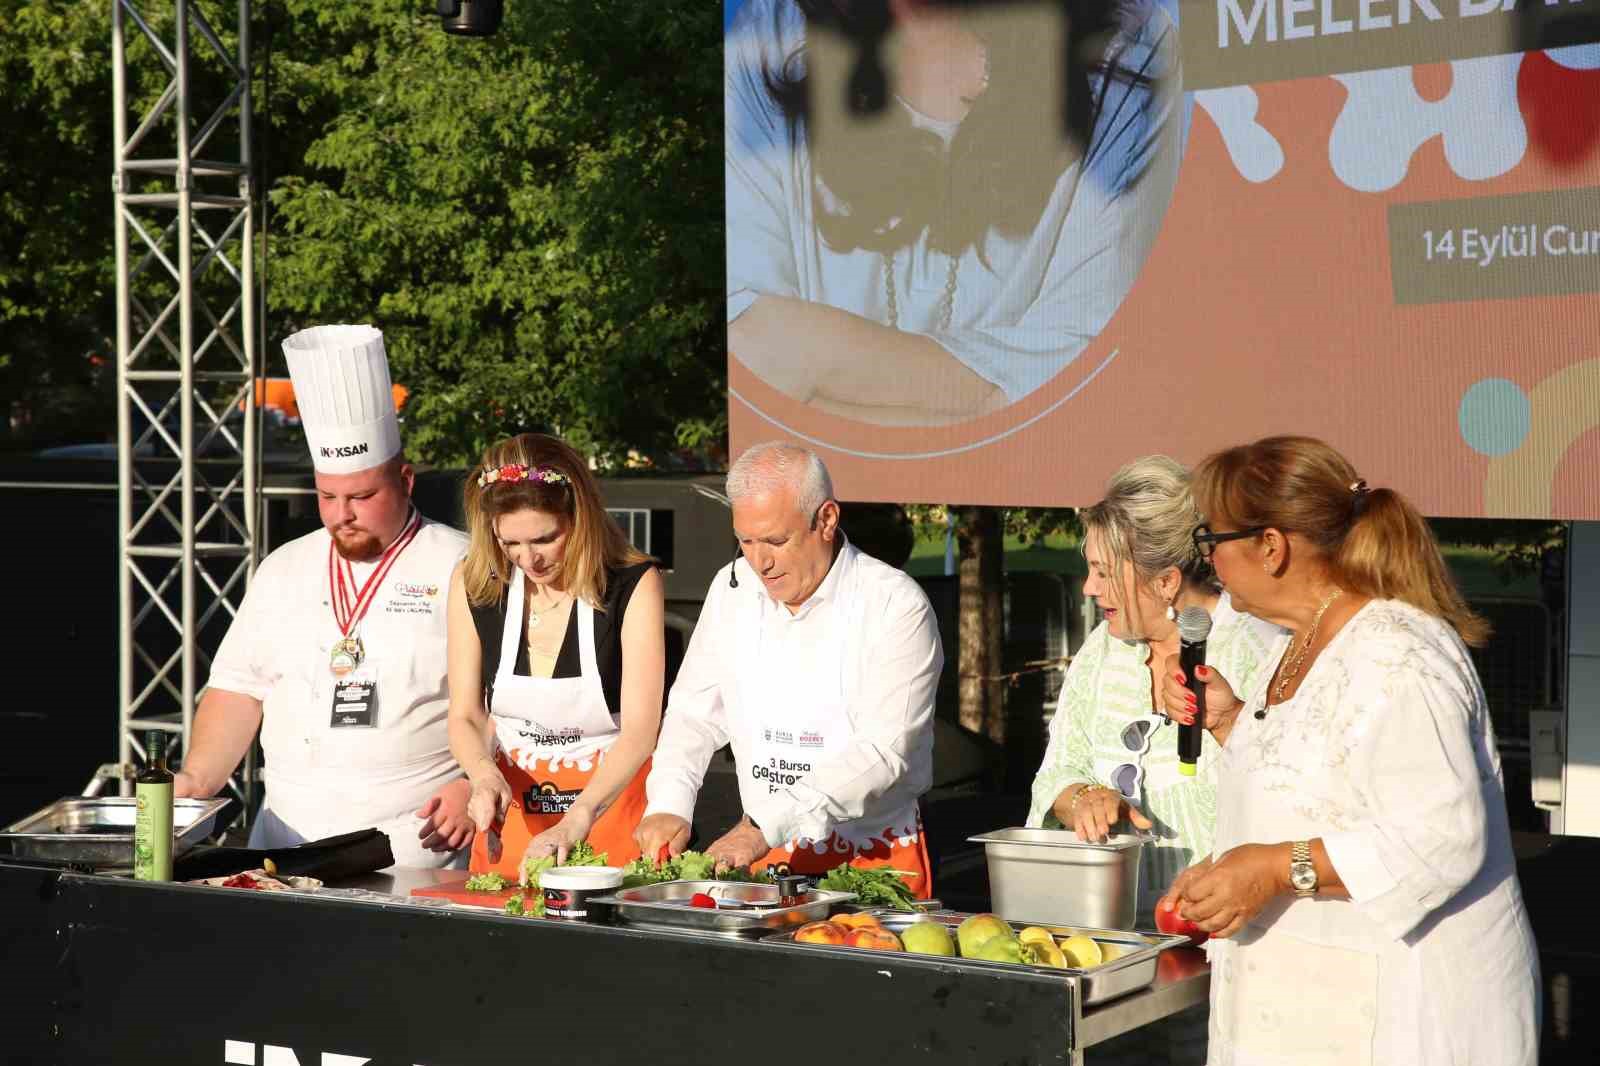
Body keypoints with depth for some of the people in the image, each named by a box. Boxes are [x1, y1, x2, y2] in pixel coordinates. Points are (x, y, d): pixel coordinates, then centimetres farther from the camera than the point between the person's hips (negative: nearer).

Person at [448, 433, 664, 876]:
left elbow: (640, 730, -19)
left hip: (612, 801, -3)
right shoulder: (473, 583, -2)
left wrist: (576, 821, -32)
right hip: (510, 808, 3)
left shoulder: (634, 585, -12)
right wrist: (484, 775, -18)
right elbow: (466, 717, 4)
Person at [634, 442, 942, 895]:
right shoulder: (733, 589, 7)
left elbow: (883, 751, -18)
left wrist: (768, 827, -25)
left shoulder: (896, 606, -11)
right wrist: (669, 804, -7)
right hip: (765, 852, 4)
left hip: (876, 863, -4)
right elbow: (695, 713, 11)